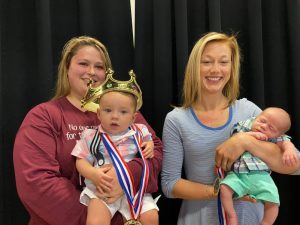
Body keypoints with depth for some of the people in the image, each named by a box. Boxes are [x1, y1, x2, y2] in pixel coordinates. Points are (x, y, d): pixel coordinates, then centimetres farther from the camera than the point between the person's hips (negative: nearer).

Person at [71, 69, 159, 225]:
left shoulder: (138, 132, 4)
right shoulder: (91, 136, 0)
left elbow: (147, 140, 25)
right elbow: (81, 160, 2)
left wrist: (149, 146, 1)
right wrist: (92, 173, -18)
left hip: (134, 188, 2)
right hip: (101, 189, -1)